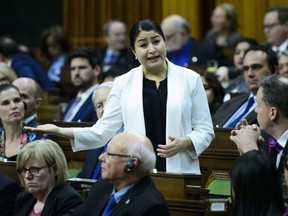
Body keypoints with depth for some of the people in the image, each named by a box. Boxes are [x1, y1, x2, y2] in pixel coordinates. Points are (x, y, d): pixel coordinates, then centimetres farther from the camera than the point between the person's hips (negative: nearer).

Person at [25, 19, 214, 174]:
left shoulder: (190, 79, 4)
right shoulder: (124, 83, 6)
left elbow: (205, 130, 6)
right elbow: (103, 131, 3)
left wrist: (184, 143, -14)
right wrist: (59, 131, -8)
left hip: (180, 176, 0)